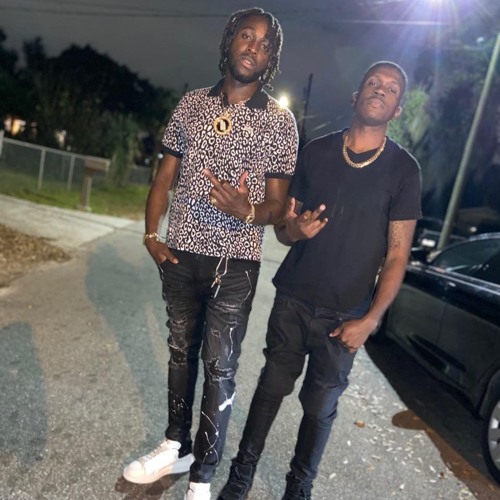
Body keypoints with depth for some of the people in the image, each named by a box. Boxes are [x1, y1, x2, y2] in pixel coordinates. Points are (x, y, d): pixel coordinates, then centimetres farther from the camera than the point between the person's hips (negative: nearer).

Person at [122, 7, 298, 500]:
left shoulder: (279, 120, -2)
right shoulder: (192, 104, 7)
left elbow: (278, 204, -2)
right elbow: (165, 177, 10)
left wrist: (248, 210, -24)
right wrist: (151, 234, -1)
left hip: (234, 263, -3)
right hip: (181, 255, 4)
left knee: (219, 369, 4)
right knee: (181, 353, 16)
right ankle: (175, 446, 36)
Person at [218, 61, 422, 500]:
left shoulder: (404, 170, -4)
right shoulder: (315, 152, 3)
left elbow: (397, 254, -3)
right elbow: (283, 226, 8)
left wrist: (370, 319, -9)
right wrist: (295, 230, -16)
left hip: (344, 314, -1)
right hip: (292, 299, 2)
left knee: (321, 405, 10)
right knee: (272, 386, 11)